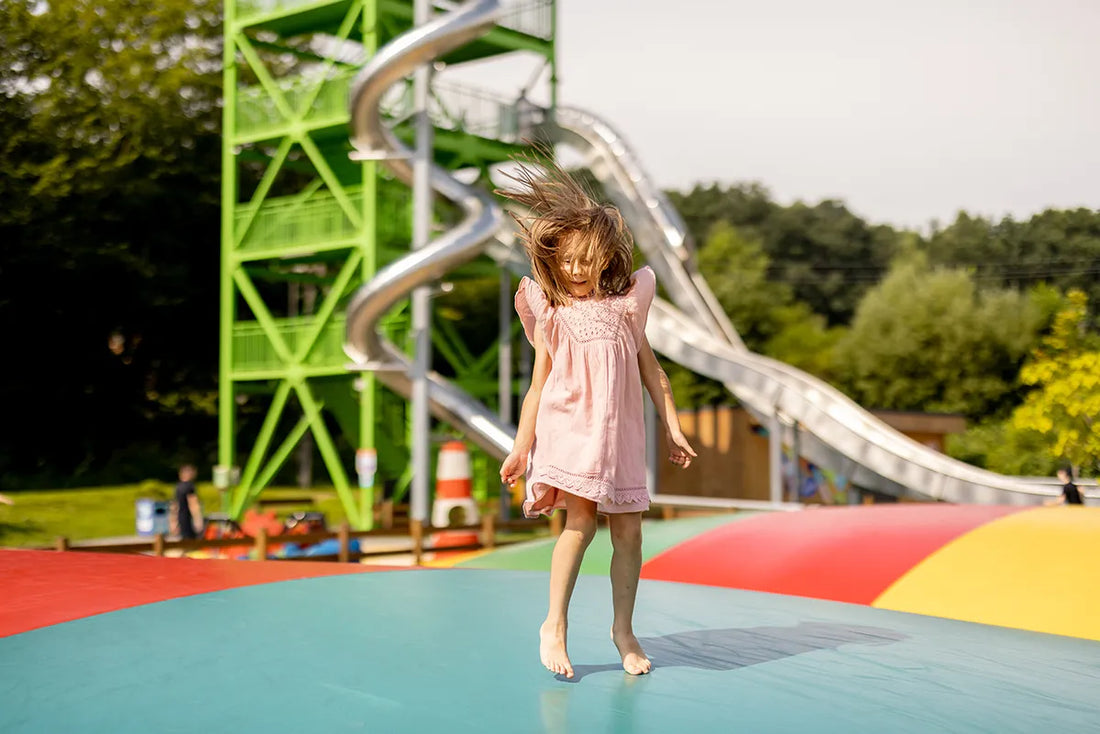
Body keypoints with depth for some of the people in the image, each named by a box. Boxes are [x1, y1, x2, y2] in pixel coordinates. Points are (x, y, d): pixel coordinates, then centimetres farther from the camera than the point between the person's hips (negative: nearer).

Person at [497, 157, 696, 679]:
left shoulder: (625, 304, 8)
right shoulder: (550, 315, 5)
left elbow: (649, 368, 13)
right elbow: (538, 385, 8)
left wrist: (673, 429, 10)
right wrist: (521, 447, 5)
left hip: (620, 432, 3)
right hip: (568, 428, -3)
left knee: (628, 530, 4)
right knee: (580, 521, -17)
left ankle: (623, 628, 18)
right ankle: (554, 626, -7)